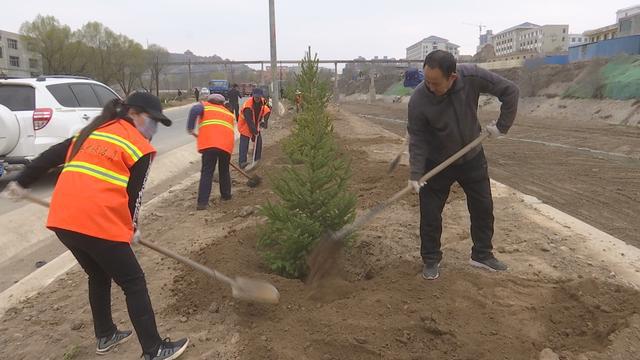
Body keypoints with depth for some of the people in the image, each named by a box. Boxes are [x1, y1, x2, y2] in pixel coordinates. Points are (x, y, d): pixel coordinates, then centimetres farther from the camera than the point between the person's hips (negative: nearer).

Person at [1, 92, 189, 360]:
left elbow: (49, 157, 20)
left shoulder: (91, 132, 19)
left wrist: (22, 183, 31)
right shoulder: (139, 146, -1)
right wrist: (131, 228, 18)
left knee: (99, 276, 27)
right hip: (99, 224, -7)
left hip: (62, 220, 7)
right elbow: (134, 194, 2)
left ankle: (105, 337, 39)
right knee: (133, 283, 6)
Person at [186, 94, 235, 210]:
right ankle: (226, 195, 33)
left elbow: (195, 110, -5)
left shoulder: (205, 105, 17)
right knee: (224, 171, 22)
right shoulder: (229, 113, 29)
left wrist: (190, 128, 1)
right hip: (227, 145, 3)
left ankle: (203, 202, -8)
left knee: (207, 172, -2)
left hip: (209, 144, -3)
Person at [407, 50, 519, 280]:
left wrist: (502, 125, -15)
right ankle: (431, 260, 18)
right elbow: (417, 139, -20)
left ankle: (482, 255, 30)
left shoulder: (472, 77, -25)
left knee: (483, 207, 12)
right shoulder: (418, 100, -28)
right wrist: (416, 173, -25)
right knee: (430, 214, -1)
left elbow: (510, 91, -13)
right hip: (437, 163, -2)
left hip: (472, 157, 3)